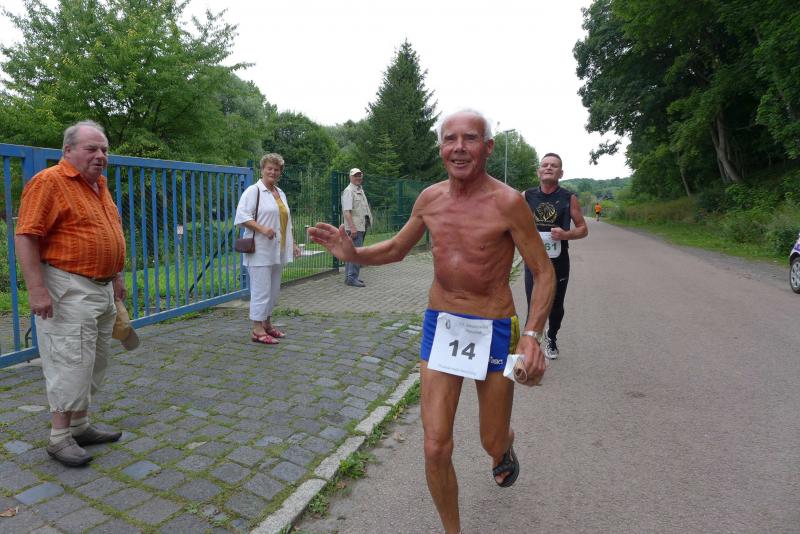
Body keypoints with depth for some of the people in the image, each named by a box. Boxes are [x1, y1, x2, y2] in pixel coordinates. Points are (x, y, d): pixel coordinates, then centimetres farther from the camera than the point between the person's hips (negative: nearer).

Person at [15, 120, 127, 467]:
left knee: (95, 363, 14)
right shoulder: (49, 182, -12)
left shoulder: (99, 184, 14)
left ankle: (80, 426, 27)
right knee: (72, 363, -4)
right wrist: (37, 290, -22)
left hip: (102, 289, 9)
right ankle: (59, 437, 11)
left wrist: (116, 276, 22)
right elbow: (25, 237, -17)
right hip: (68, 291, -9)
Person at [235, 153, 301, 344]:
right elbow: (242, 216, -15)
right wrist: (262, 229, -24)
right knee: (261, 290, -7)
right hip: (260, 251, -8)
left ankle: (267, 325, 25)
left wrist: (292, 244, 18)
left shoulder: (280, 193, 18)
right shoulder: (253, 190, -5)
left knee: (274, 290, 13)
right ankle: (257, 330, 1)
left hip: (277, 251, 8)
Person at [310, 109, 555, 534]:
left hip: (493, 331, -3)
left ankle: (504, 449, 56)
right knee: (435, 449, 1)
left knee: (492, 443, 15)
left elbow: (544, 272, -9)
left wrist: (532, 334, -23)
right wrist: (352, 253, -6)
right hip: (439, 325, 3)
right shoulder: (430, 198, 0)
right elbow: (396, 249, 14)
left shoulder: (507, 202, -14)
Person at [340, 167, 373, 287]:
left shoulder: (360, 190, 19)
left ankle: (349, 276, 21)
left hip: (361, 226, 10)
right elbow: (347, 211, -19)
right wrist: (352, 227, -26)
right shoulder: (349, 191, -11)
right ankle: (352, 278, -9)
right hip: (354, 227, -10)